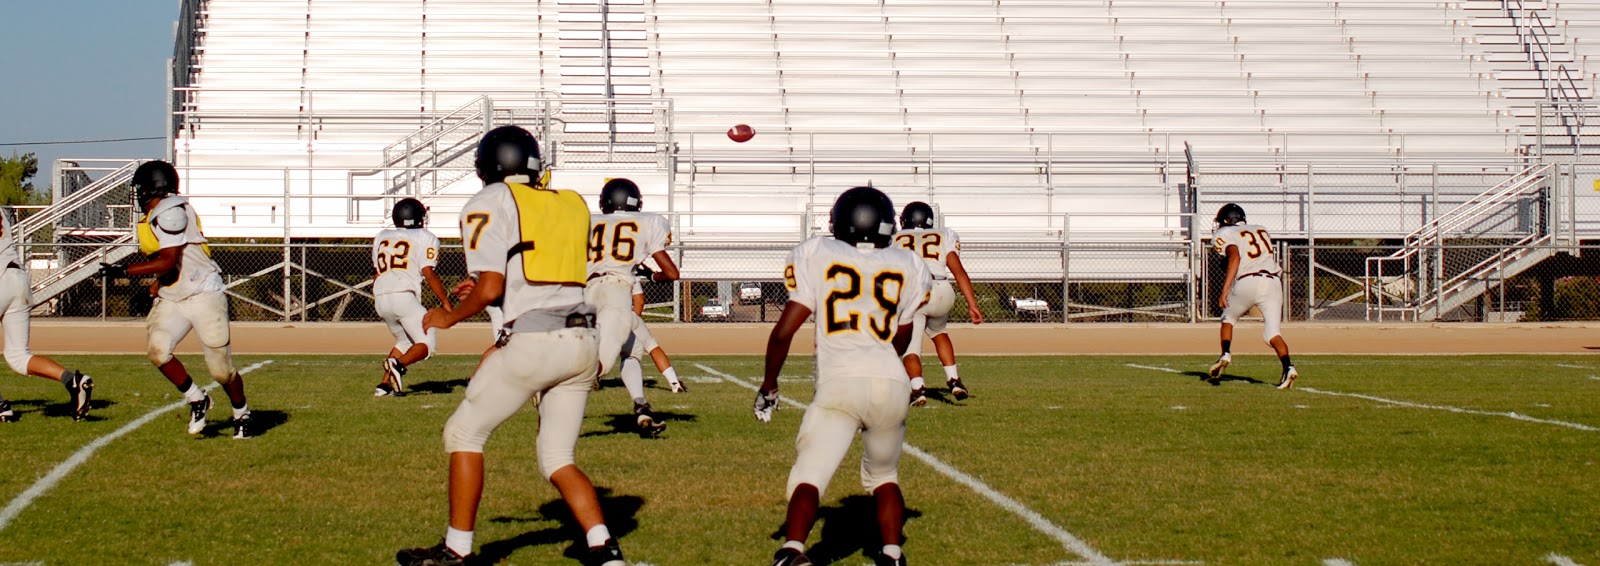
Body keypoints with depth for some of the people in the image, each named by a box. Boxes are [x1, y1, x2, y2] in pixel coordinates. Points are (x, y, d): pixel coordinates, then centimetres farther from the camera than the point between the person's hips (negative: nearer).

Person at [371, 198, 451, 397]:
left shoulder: (382, 237, 22)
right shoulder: (424, 238, 6)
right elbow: (428, 274, -6)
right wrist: (446, 302, -4)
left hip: (380, 299, 6)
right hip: (404, 296, -6)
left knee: (404, 340, 24)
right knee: (427, 343, -3)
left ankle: (384, 384, 9)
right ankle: (398, 364, -32)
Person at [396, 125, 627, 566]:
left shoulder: (491, 204, 0)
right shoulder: (572, 204, 17)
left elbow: (490, 289, -8)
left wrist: (449, 317, 9)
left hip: (533, 342, -6)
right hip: (584, 342, 6)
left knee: (464, 433, 11)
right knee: (558, 459, 15)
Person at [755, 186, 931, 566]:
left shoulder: (818, 256, 7)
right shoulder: (907, 268, 15)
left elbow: (783, 332, 3)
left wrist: (769, 385, 16)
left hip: (839, 383, -3)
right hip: (893, 382, 3)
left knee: (809, 477, -7)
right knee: (883, 476, 26)